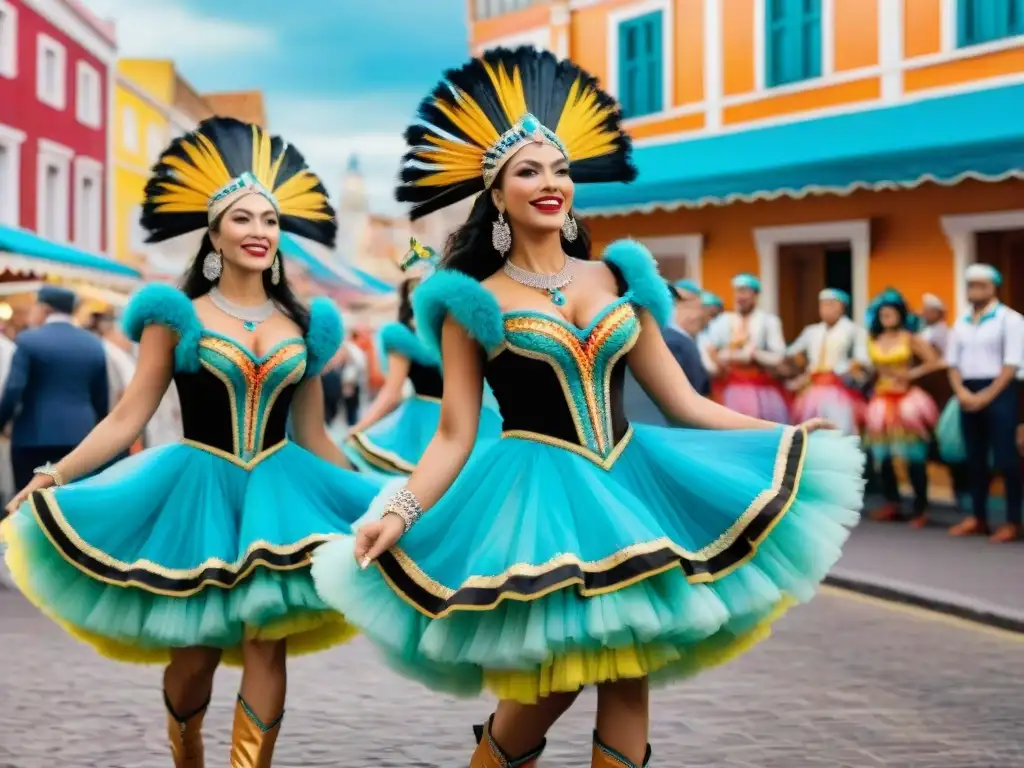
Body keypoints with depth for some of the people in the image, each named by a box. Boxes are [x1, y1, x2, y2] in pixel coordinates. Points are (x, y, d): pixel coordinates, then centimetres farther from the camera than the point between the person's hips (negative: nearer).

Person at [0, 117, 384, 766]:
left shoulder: (303, 325, 9)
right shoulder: (178, 318, 0)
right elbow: (128, 417, -5)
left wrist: (370, 499, 14)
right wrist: (57, 477, -14)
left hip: (278, 491, 2)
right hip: (198, 487, -2)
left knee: (266, 643, -10)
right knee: (194, 652, 2)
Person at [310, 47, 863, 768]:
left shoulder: (616, 278, 9)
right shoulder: (473, 303, 1)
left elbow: (682, 400, 10)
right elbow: (454, 436, -4)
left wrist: (790, 435, 5)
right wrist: (399, 512, -20)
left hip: (628, 483, 4)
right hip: (537, 495, -3)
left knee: (628, 675, 2)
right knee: (551, 683, -9)